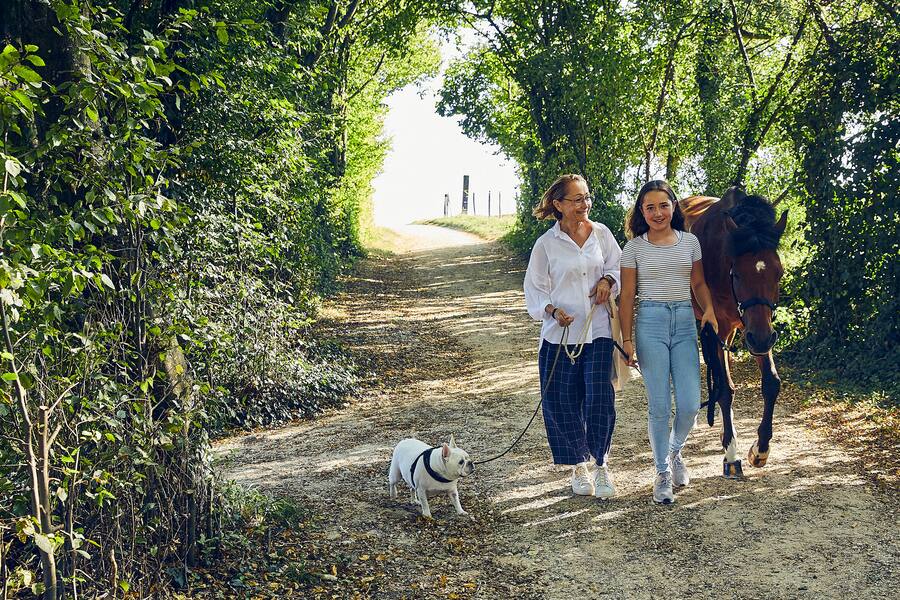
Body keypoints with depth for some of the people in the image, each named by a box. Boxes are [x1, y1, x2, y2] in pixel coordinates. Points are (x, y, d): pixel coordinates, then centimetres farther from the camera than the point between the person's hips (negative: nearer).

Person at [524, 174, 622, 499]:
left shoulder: (602, 234, 4)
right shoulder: (546, 243, -3)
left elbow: (620, 267, 16)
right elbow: (535, 287, 2)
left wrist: (608, 280, -5)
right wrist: (552, 310, -15)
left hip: (598, 332, 1)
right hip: (560, 333, -1)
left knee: (599, 399, -4)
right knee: (564, 403, 5)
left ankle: (601, 465, 16)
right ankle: (579, 466, 25)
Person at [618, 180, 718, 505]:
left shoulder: (690, 241, 9)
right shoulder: (635, 247, 1)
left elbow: (698, 283, 15)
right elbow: (626, 296, 1)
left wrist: (709, 309, -5)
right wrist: (627, 340, -5)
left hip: (685, 322, 2)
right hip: (650, 323, -2)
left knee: (690, 405, -3)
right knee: (659, 407, -1)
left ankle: (675, 451, 28)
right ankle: (662, 472, 16)